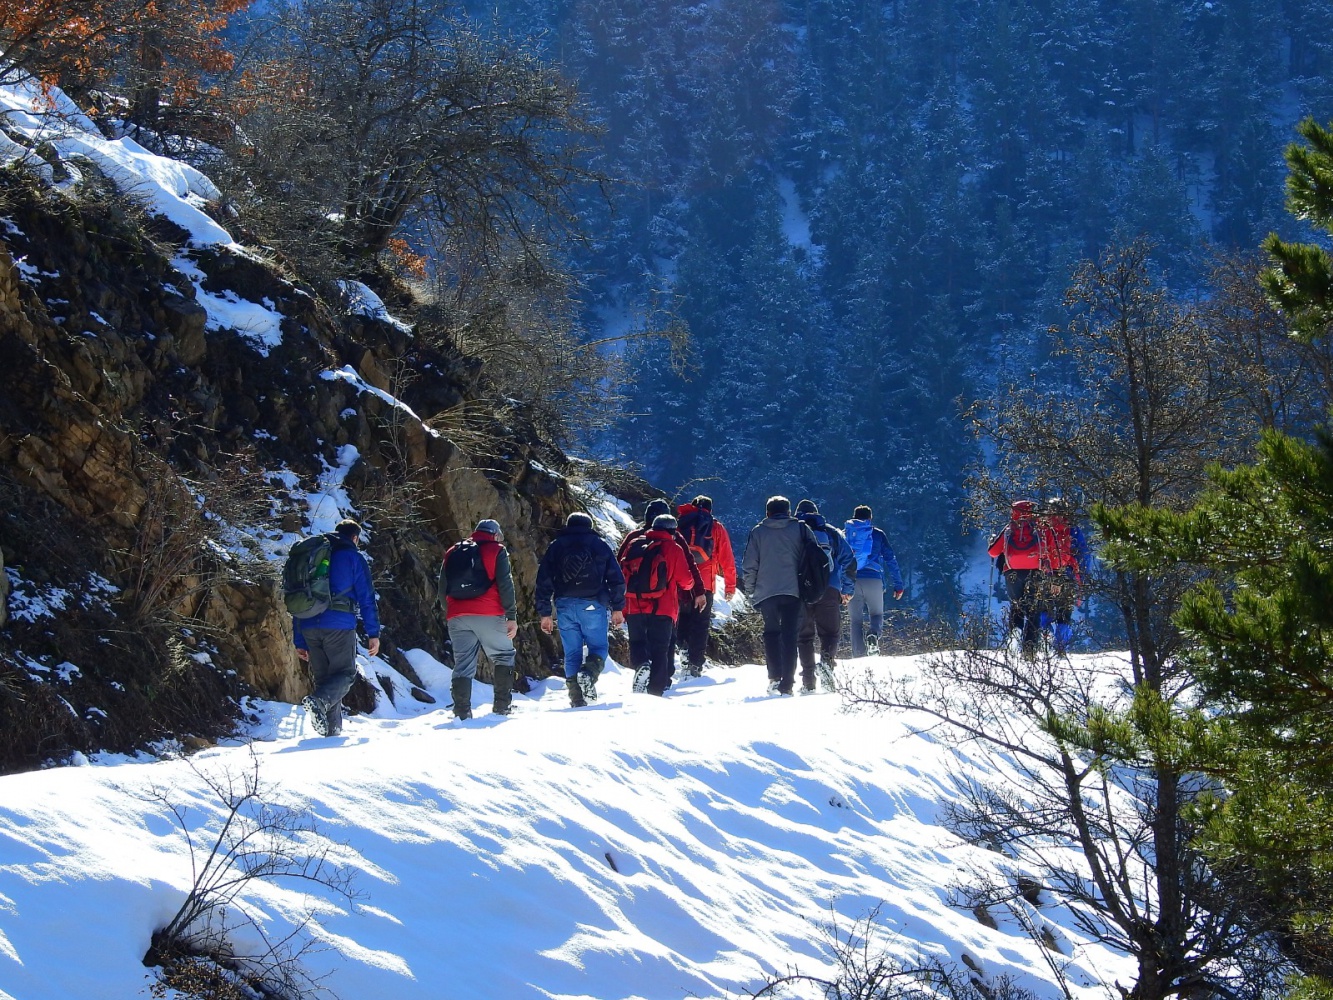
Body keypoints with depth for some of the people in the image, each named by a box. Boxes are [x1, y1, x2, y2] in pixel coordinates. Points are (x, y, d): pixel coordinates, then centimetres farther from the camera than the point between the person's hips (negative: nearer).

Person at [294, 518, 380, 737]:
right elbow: (366, 597, -1)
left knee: (322, 677, 12)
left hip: (309, 626, 5)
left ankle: (331, 730, 4)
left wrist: (299, 641, 22)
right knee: (345, 673, -1)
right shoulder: (352, 557, 6)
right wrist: (373, 633, 1)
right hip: (339, 625, -5)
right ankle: (319, 701, -31)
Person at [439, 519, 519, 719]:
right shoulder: (496, 551, 5)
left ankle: (461, 711, -6)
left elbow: (443, 590, 20)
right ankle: (502, 706, 0)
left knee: (463, 665, 5)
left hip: (457, 617, 4)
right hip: (488, 615, -4)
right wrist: (512, 616, -3)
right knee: (504, 657, 9)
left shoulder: (452, 554, 20)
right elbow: (505, 586, -4)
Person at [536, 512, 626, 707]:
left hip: (565, 606, 1)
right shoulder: (600, 545, 9)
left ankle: (577, 699, -1)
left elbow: (544, 580, 9)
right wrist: (617, 608, 11)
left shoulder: (556, 547, 12)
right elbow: (616, 578, 7)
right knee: (597, 647, 6)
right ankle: (589, 673, -25)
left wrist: (544, 613, 11)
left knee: (572, 653, 6)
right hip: (593, 606, -1)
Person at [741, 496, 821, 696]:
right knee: (790, 635, 2)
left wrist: (749, 589, 15)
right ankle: (787, 683, -6)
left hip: (766, 592, 0)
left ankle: (774, 677, -2)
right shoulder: (800, 529, 5)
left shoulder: (758, 532, 6)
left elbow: (749, 565, 3)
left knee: (771, 633, 12)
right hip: (793, 590, 0)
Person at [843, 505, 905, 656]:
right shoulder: (878, 534, 10)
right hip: (873, 581, -1)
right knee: (876, 614, 14)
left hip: (851, 581, 1)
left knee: (856, 620, 9)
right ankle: (874, 635, -19)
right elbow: (890, 559, 7)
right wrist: (898, 585, 10)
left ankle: (858, 655, -3)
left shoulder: (844, 534, 15)